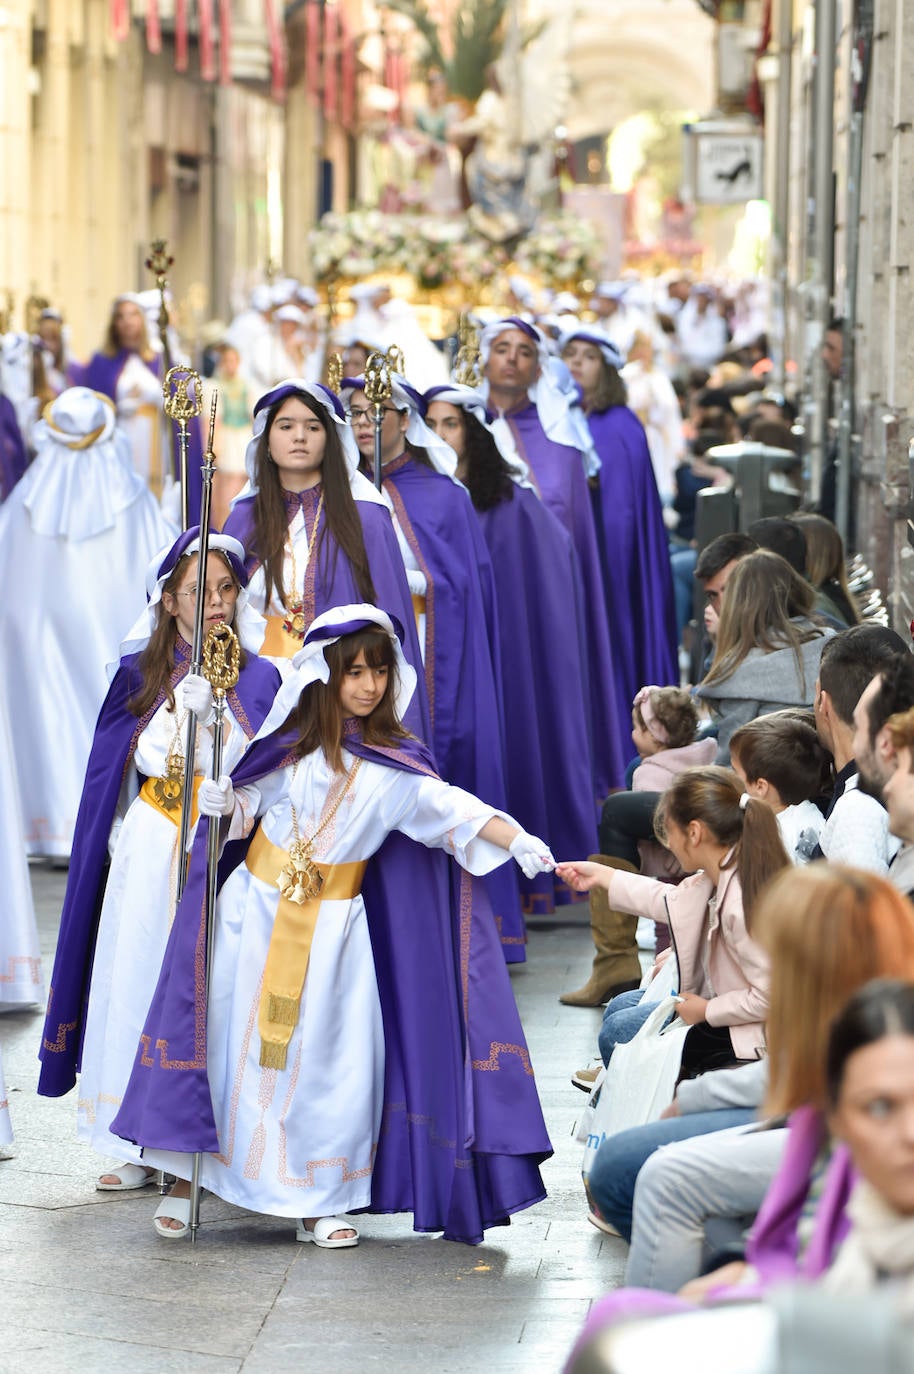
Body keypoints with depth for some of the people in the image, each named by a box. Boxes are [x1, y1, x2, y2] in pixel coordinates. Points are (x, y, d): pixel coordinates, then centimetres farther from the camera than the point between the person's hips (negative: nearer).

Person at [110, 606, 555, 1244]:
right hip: (258, 906, 0)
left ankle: (318, 1200, 9)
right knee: (232, 1039, 3)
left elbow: (449, 806, -14)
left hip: (336, 922, 0)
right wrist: (227, 803, -14)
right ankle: (187, 1176, 13)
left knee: (331, 1057, -2)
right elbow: (251, 801, 9)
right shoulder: (292, 741, -1)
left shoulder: (398, 762, -2)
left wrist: (518, 839, -28)